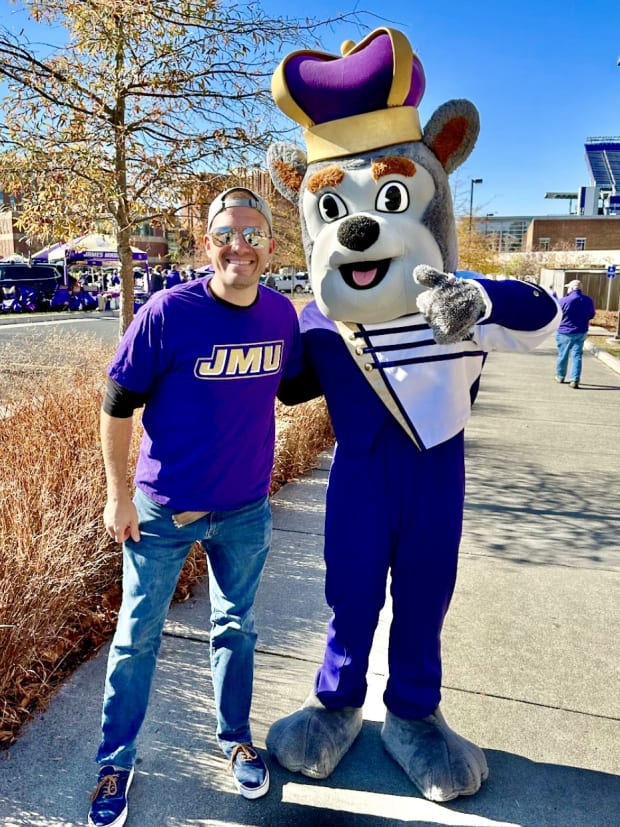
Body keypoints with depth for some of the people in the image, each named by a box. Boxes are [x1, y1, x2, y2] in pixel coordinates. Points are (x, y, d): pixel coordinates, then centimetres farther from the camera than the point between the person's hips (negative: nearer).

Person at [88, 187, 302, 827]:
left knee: (235, 629, 21)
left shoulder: (281, 313, -6)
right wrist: (118, 494, -8)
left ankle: (235, 737, 45)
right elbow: (117, 404, -10)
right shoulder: (168, 311, -18)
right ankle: (116, 762, 37)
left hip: (246, 511, 3)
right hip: (163, 511, -3)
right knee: (137, 637, 13)